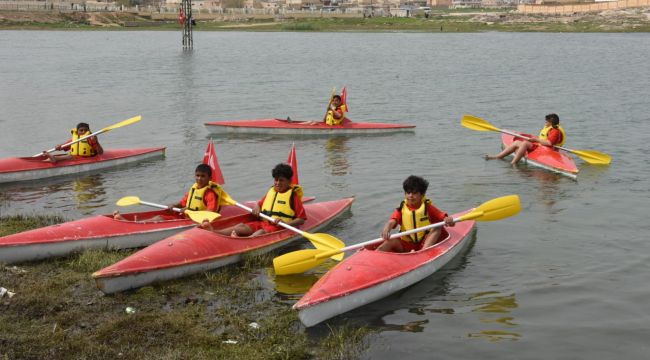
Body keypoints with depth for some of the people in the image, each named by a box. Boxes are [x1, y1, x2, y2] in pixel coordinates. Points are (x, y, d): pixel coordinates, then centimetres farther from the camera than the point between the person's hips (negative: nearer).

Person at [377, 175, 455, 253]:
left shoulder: (428, 208, 1)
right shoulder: (401, 209, 2)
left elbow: (443, 217, -7)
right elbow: (392, 222, -16)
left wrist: (448, 220, -33)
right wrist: (386, 229, -39)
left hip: (424, 243, 0)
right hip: (405, 245, 0)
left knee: (437, 229, -22)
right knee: (391, 241, -25)